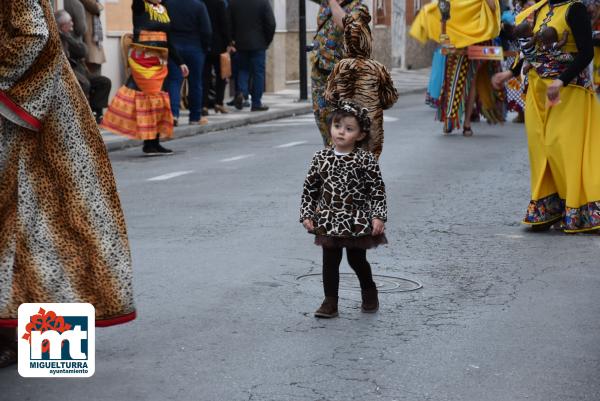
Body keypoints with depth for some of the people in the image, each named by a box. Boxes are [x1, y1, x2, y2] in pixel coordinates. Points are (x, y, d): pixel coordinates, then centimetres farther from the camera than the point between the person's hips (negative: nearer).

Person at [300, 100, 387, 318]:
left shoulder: (366, 160, -9)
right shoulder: (321, 158, -2)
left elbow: (378, 190, -7)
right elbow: (310, 189, 4)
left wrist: (378, 217, -13)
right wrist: (307, 214, 0)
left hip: (357, 222, -2)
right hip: (329, 221, 2)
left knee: (357, 260, 10)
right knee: (330, 261, 5)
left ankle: (369, 292, 36)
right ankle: (330, 302, 15)